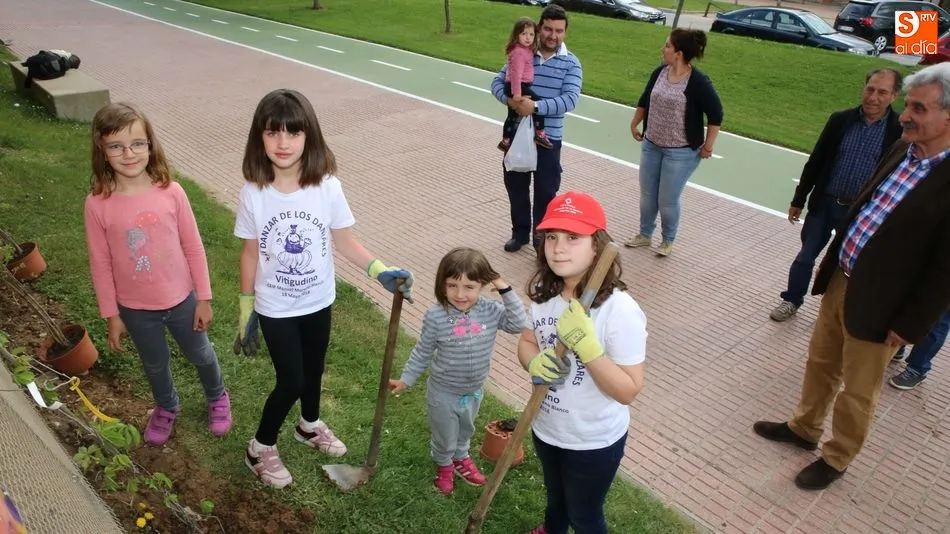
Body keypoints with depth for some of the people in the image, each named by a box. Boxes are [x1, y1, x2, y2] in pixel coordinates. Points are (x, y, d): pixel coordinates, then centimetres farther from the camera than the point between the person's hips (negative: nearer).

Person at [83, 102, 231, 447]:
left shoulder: (171, 192, -17)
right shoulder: (97, 204, -16)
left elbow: (193, 248, -8)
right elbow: (101, 265, -7)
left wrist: (204, 299, -4)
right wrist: (111, 316, -1)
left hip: (181, 300, 0)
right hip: (135, 308, 1)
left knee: (201, 355, 22)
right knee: (155, 365, 24)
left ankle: (217, 398, 51)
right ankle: (167, 407, 54)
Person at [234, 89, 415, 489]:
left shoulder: (327, 187, -16)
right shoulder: (254, 193, -17)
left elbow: (343, 241, -7)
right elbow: (250, 252, -6)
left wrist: (381, 271, -20)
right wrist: (245, 308, 1)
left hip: (318, 301, 2)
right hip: (275, 307, -2)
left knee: (314, 369, 22)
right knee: (291, 381, 4)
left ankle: (310, 425, 51)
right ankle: (260, 448, 30)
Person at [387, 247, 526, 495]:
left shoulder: (491, 311, -17)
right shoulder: (436, 315, -23)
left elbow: (518, 325, -24)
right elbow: (423, 353, -11)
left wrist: (506, 290, -28)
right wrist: (405, 380, -2)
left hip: (474, 391, 3)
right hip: (443, 393, -3)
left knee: (465, 431, 31)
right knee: (445, 438, 20)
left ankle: (461, 458, 62)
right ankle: (444, 465, 54)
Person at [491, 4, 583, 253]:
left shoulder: (571, 63, -6)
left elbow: (569, 100, -17)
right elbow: (498, 82, 1)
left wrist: (535, 106, -28)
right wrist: (510, 100, -21)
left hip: (548, 138, -2)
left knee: (546, 192, 7)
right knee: (515, 185, 15)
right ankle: (520, 232, 36)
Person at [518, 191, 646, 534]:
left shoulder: (620, 310, -30)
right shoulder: (544, 293, -12)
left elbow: (628, 391, -26)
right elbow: (526, 342, 2)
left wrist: (586, 345, -38)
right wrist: (535, 363, -21)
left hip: (594, 443, -6)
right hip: (547, 428, 6)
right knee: (555, 495, 34)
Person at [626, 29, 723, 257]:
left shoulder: (698, 82, -18)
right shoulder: (659, 72, 0)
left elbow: (716, 114, -13)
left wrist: (707, 147, -12)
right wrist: (634, 124, 19)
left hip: (680, 152, -6)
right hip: (651, 146, 6)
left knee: (668, 200, 2)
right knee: (647, 195, 14)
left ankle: (668, 240, 25)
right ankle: (645, 235, 34)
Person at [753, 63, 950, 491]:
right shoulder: (900, 151, 0)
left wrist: (909, 326, -15)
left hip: (878, 306, -7)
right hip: (840, 281, 7)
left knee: (857, 392, 14)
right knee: (820, 363, 24)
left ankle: (836, 458, 35)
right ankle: (803, 428, 46)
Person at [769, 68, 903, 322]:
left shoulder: (901, 130, -10)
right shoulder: (840, 120, -4)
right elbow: (816, 161, 3)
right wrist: (799, 199, 5)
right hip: (825, 203, 2)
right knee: (806, 256, 11)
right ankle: (791, 300, 29)